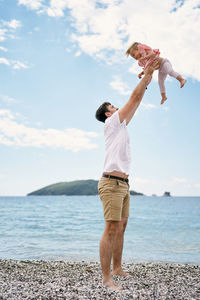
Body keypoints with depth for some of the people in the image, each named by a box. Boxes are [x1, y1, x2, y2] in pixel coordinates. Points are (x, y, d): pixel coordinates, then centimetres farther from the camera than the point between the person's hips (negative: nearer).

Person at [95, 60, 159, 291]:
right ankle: (106, 278, -8)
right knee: (111, 229, -11)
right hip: (111, 183, -10)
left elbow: (136, 103, 27)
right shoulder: (111, 123, -1)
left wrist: (147, 79, 29)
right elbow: (134, 98, -1)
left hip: (123, 184, 10)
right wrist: (146, 75, 8)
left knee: (121, 227, 12)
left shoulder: (121, 126, 23)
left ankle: (117, 269, 21)